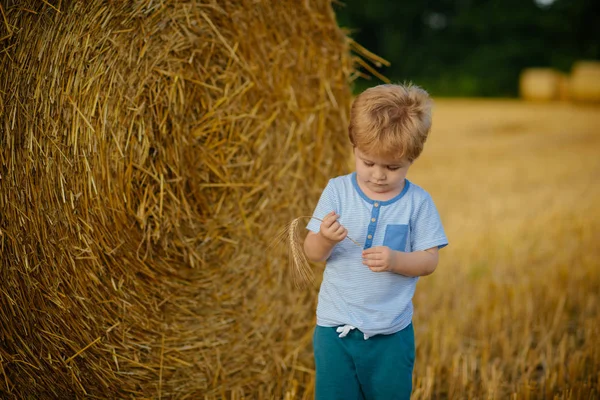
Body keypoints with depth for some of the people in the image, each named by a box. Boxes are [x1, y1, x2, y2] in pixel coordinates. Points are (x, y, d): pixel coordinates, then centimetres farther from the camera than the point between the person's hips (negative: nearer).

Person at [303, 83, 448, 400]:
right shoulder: (337, 191, -5)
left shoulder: (418, 202, -7)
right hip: (336, 326, 0)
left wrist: (395, 260, -25)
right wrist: (326, 239, -28)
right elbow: (312, 253, -6)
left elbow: (429, 261, -6)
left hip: (391, 332, 0)